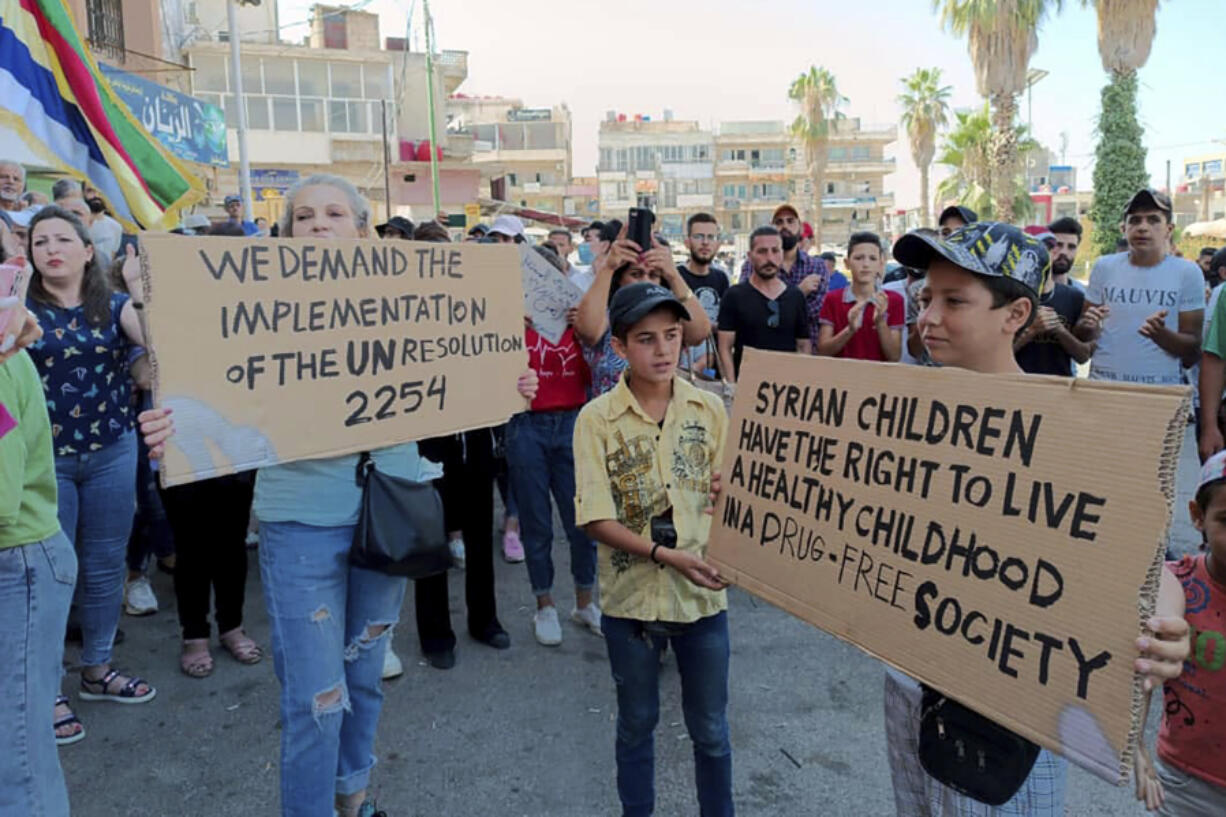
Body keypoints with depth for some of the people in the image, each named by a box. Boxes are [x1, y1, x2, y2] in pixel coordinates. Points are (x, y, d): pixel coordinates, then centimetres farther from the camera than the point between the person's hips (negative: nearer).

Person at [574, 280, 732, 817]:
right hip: (631, 598, -1)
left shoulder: (709, 409, -3)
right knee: (636, 724, 19)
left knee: (710, 729, 16)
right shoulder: (596, 419, -10)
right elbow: (595, 519, -12)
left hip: (702, 594, 1)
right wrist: (666, 555, -22)